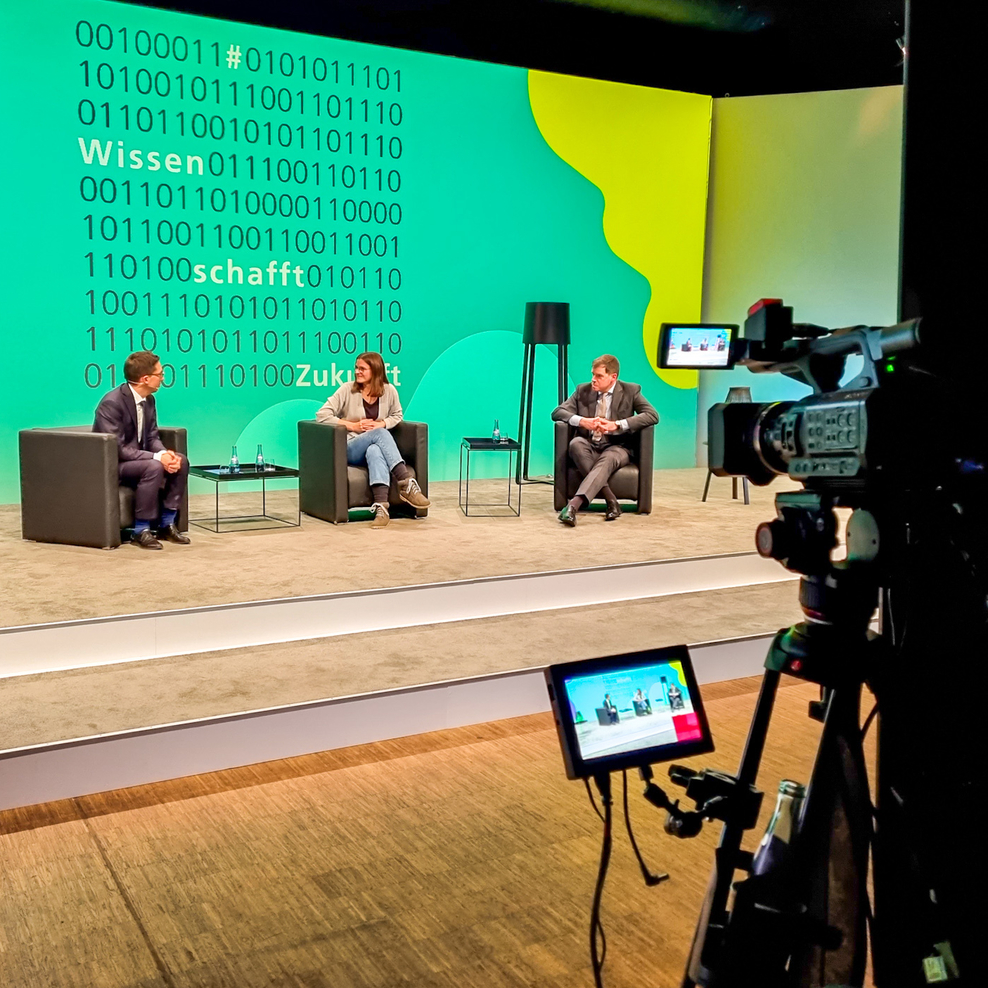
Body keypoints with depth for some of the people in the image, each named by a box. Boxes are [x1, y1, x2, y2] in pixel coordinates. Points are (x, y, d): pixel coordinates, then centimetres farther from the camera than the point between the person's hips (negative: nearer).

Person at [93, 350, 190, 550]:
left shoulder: (148, 400, 2)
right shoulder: (112, 403, -23)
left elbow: (152, 438, 6)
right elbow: (118, 449, -27)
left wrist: (166, 453, -17)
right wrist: (157, 457, -31)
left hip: (137, 458, 9)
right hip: (111, 465, -8)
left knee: (181, 461, -9)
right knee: (154, 467, -32)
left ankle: (167, 524, -1)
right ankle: (141, 530, -20)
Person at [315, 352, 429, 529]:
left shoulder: (389, 391, 4)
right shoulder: (347, 390, -2)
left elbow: (397, 415, 18)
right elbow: (321, 415, -4)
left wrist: (381, 424, -4)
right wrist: (353, 425, -11)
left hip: (375, 446, 1)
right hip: (350, 449, -1)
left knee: (375, 451, -40)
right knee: (379, 434, -34)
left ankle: (381, 506, -55)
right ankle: (407, 482, -43)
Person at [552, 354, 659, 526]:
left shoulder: (630, 391, 3)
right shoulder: (583, 390, 9)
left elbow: (652, 415, -10)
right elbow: (557, 412, 4)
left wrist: (617, 425, -23)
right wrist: (582, 421, -18)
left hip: (616, 448, -2)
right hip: (589, 446, 3)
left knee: (607, 460, -38)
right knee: (575, 443, -33)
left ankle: (574, 504, -54)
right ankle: (611, 501, -35)